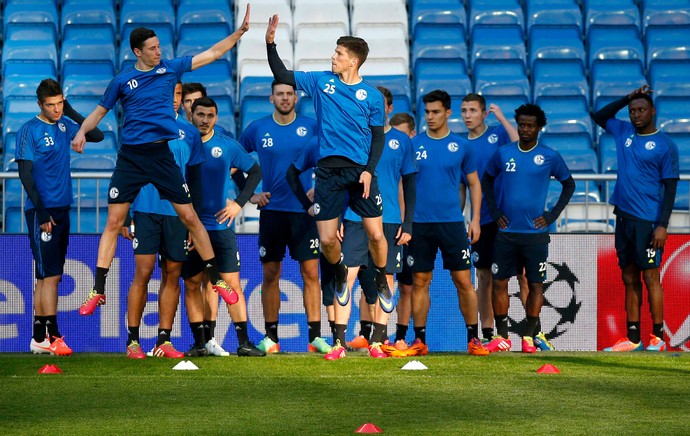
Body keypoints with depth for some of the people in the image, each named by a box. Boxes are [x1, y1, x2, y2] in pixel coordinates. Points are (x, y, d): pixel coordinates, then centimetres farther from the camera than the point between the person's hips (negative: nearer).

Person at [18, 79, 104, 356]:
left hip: (61, 209, 7)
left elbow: (97, 136, 13)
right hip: (41, 211, -7)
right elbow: (25, 174, -12)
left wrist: (72, 112, 1)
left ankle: (39, 338, 14)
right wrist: (41, 211, -17)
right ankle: (52, 337, -11)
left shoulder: (65, 125, 11)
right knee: (50, 275, -10)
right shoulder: (30, 130, -9)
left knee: (47, 276, 10)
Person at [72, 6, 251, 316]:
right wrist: (81, 132, -5)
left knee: (190, 217, 1)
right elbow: (100, 110, 13)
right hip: (130, 157, -1)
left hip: (162, 154, 1)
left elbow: (213, 53, 10)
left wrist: (240, 31, 4)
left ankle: (216, 279, 13)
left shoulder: (170, 69, 5)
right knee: (113, 222, -3)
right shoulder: (122, 81, 3)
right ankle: (98, 290, -1)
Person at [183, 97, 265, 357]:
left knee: (232, 282, -3)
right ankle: (200, 342, 8)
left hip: (220, 226, 0)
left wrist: (239, 203, 1)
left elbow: (255, 171, 11)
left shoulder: (228, 146, 2)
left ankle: (244, 343, -2)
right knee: (192, 285, 2)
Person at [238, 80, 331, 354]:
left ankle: (315, 337, -2)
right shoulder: (257, 129, 4)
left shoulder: (311, 127, 2)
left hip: (304, 210, -1)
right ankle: (270, 338, 7)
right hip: (272, 210, 1)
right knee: (270, 274, 2)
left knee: (311, 272, -4)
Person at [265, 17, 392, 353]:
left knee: (375, 233, -8)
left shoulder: (371, 95, 2)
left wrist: (369, 170, -6)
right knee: (327, 239, -4)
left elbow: (378, 137, 6)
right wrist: (271, 43, -2)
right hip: (328, 170, 1)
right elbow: (282, 76, 9)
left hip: (359, 171, -1)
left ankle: (381, 278, 21)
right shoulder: (321, 82, 7)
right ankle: (340, 273, 29)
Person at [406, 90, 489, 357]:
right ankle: (419, 340, 9)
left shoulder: (461, 146, 5)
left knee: (463, 280, -3)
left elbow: (474, 184, 10)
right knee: (420, 282, 3)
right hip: (420, 223, 1)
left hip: (452, 222, -1)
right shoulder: (414, 145, 6)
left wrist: (475, 219, 1)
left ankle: (473, 338, 3)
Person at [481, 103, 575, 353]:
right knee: (499, 282, -1)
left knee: (535, 285, 0)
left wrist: (553, 215, 1)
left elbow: (569, 184, 11)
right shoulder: (503, 153, 5)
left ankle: (529, 337, 7)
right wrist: (494, 211, 6)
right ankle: (502, 336, 6)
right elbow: (487, 180, 18)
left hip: (536, 232, -2)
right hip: (506, 231, 2)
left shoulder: (549, 157, 0)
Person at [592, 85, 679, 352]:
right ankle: (632, 339, 10)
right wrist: (627, 99, 12)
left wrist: (662, 225, -14)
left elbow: (670, 187, -7)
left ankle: (657, 338, -3)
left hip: (648, 220, -6)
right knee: (629, 279, 7)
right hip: (624, 217, 6)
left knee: (650, 277, -6)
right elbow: (599, 116, 26)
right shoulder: (624, 132, 12)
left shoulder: (665, 145, -5)